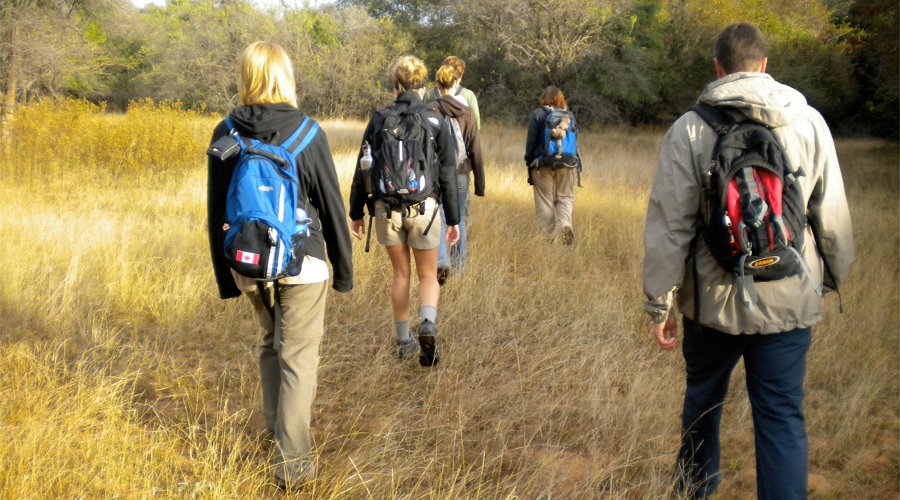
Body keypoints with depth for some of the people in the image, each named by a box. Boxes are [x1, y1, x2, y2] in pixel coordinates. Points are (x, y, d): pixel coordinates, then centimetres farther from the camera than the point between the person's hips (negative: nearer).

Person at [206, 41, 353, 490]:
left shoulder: (225, 133, -1)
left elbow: (216, 211, 4)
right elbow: (331, 205, -5)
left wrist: (226, 276, 13)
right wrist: (344, 267, 6)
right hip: (301, 262, -4)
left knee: (271, 344, 24)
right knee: (298, 358, 2)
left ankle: (278, 428, 36)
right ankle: (292, 461, 2)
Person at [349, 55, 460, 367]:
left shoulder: (379, 120, 1)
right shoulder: (436, 122, -2)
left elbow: (363, 170, 2)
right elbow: (447, 174, -1)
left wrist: (356, 213, 10)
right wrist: (453, 219, 5)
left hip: (386, 207, 1)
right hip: (424, 206, -1)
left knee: (401, 274, 17)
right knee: (428, 275, 11)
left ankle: (404, 341, 23)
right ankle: (428, 325, -16)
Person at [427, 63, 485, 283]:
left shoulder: (431, 110, -6)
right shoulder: (467, 112, 2)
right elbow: (475, 150, 3)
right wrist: (480, 183, 9)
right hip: (461, 172, 3)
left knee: (439, 218, 0)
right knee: (459, 219, 14)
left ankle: (442, 263, -20)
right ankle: (460, 266, 18)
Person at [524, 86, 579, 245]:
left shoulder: (538, 114, -3)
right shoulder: (569, 115, 7)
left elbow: (531, 140, -5)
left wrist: (529, 160, 5)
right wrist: (575, 162, 18)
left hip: (543, 164, -2)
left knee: (545, 200, 5)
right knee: (565, 197, 11)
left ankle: (549, 235, 4)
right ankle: (565, 224, -15)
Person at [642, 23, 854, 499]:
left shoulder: (689, 129, -8)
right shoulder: (808, 121, -2)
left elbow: (669, 225, -9)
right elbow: (832, 215, 3)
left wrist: (660, 303, -2)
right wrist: (835, 276, 20)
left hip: (713, 299, 0)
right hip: (790, 300, 0)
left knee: (703, 394, 22)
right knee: (782, 415, 5)